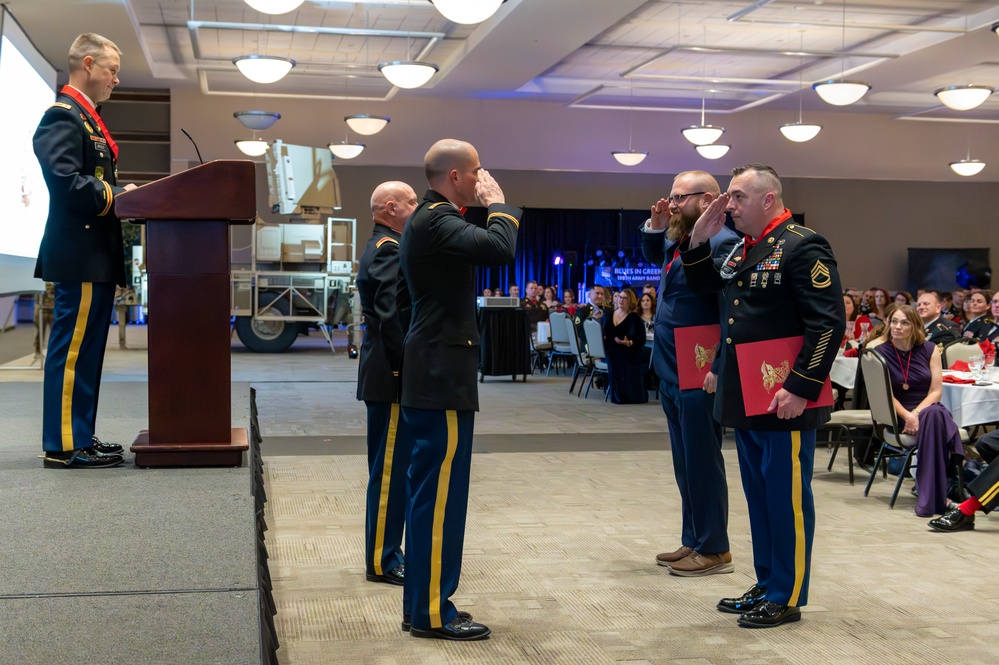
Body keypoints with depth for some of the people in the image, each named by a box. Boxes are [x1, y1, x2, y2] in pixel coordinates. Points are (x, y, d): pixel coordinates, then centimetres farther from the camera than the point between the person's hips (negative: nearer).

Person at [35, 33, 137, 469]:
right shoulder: (63, 115, -11)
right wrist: (117, 196, -15)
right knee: (73, 347, -7)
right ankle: (64, 445, -2)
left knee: (85, 348, 13)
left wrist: (119, 192, 6)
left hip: (96, 255, 10)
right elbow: (64, 181, -23)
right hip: (79, 253, -10)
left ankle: (79, 438, 19)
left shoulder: (85, 117, 21)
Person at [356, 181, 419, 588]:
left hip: (388, 375, 11)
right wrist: (406, 372, -20)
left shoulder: (383, 248, 18)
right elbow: (390, 318, -23)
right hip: (391, 377, -11)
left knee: (392, 468, 15)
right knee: (391, 469, -4)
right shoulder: (388, 250, -14)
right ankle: (383, 562, 4)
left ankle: (387, 551, 24)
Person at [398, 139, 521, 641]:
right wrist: (498, 204, -14)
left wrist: (489, 209, 11)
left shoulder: (428, 219, 17)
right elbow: (499, 249, -28)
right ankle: (432, 612, 3)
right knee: (440, 493, -5)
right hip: (443, 375, -11)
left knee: (431, 490, 14)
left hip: (431, 373, 11)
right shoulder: (437, 220, -16)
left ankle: (423, 603, 22)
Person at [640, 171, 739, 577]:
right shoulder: (679, 238, 11)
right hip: (670, 371, 9)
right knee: (684, 463, 16)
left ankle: (714, 551, 11)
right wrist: (655, 226, 12)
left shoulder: (722, 243, -17)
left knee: (702, 462, 0)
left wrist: (719, 370, -23)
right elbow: (653, 257, 32)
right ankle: (693, 542, 26)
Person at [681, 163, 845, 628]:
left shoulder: (803, 247, -12)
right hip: (746, 398, 9)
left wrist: (800, 388, -21)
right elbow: (704, 287, 25)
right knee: (758, 494, 16)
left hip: (784, 400, -9)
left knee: (786, 498, -1)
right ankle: (766, 585, 27)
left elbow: (828, 323, -18)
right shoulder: (743, 250, 15)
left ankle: (787, 597, 9)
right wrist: (699, 241, 9)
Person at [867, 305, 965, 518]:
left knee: (935, 414, -36)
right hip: (897, 416, -2)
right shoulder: (879, 351, -3)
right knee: (935, 416, -35)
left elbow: (936, 390, -1)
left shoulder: (930, 349, 4)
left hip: (928, 409, 2)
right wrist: (907, 416, -21)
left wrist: (917, 414, -18)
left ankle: (930, 498, -36)